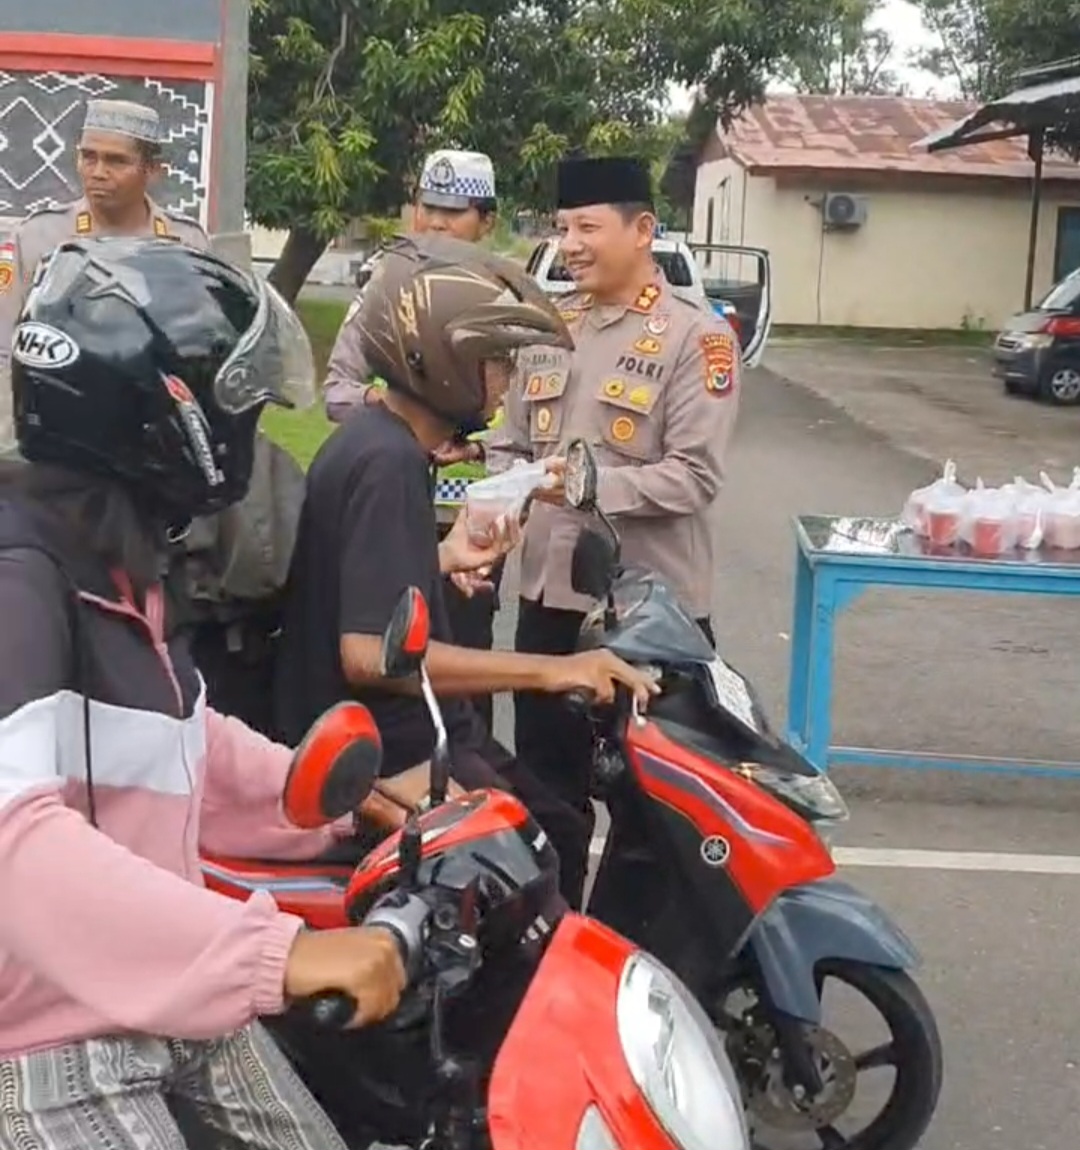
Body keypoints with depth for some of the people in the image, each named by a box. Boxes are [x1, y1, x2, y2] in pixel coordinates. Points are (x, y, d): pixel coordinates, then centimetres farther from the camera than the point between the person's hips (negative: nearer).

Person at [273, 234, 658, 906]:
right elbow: (369, 652, -32)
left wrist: (444, 559, 20)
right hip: (392, 750, -10)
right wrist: (547, 671, -32)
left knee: (561, 831, 17)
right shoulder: (389, 463, -23)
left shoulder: (379, 437, 8)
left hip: (407, 728, 10)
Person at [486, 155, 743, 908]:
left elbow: (696, 475, -17)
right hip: (549, 597, 6)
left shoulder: (696, 337, -9)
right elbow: (509, 445, 12)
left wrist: (592, 484, -28)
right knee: (546, 788, 19)